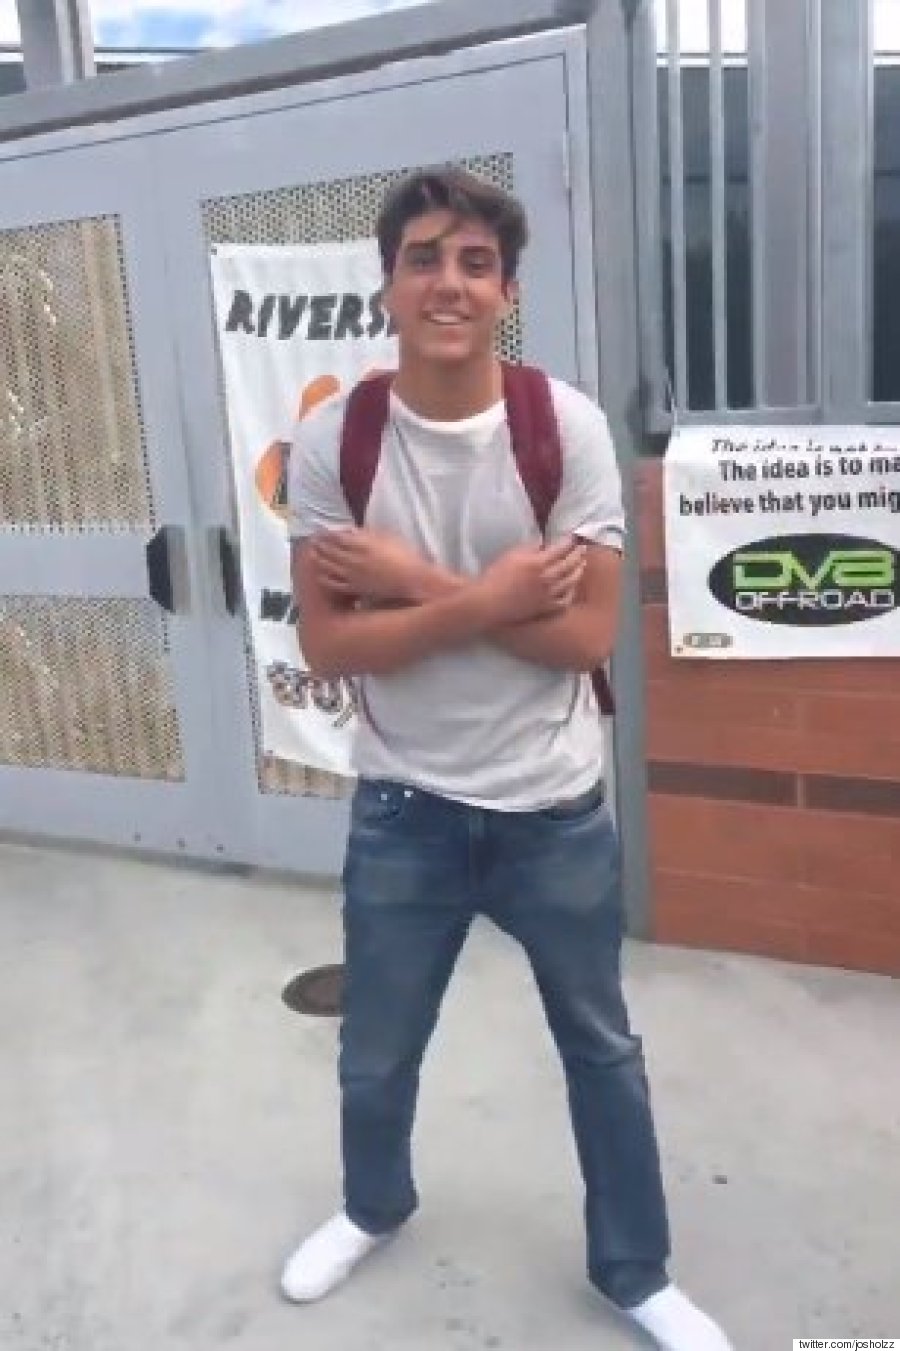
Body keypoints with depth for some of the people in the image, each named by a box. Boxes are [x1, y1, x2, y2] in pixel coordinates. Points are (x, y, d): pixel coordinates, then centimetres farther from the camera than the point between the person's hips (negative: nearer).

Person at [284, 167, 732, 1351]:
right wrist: (489, 600, -23)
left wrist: (416, 583, -21)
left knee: (602, 1049, 18)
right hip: (404, 810, 1)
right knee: (376, 1053, 21)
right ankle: (375, 1205, 54)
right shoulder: (332, 442, -10)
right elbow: (327, 646, -13)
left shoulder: (569, 428, -12)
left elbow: (588, 636, -16)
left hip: (555, 809, 0)